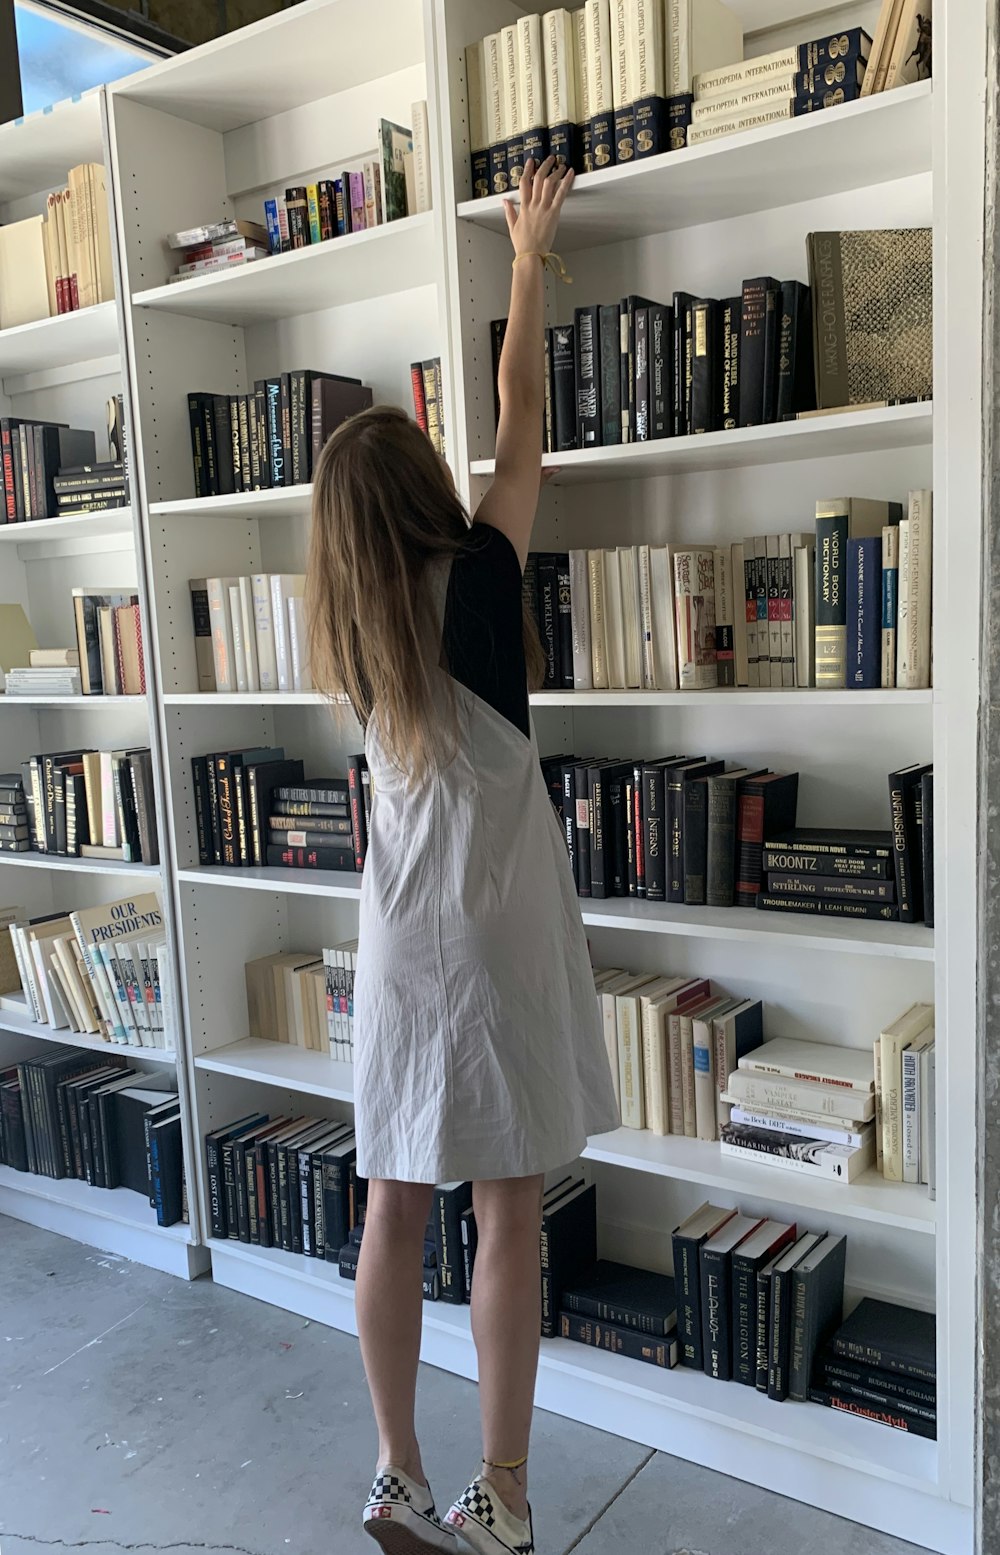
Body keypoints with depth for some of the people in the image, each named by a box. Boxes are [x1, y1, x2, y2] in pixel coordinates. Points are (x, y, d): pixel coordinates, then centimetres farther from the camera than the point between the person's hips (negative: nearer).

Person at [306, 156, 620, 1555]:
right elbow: (522, 433, 4)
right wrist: (530, 260, 16)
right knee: (510, 1217, 5)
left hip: (398, 943, 6)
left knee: (395, 1213, 11)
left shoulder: (351, 626, 4)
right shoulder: (474, 584, -10)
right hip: (492, 943, -5)